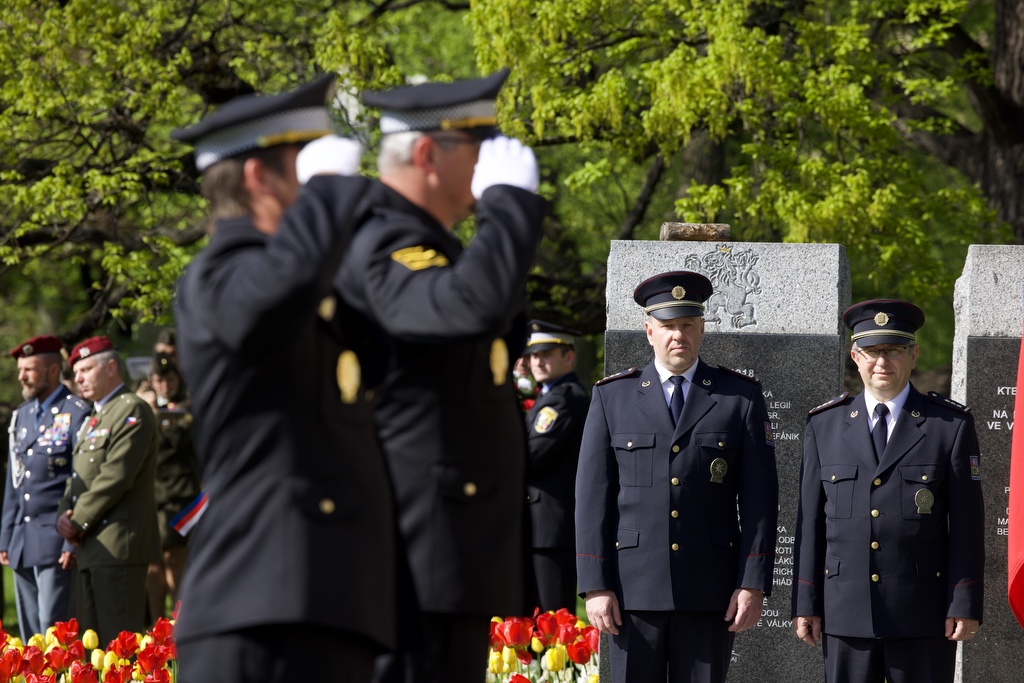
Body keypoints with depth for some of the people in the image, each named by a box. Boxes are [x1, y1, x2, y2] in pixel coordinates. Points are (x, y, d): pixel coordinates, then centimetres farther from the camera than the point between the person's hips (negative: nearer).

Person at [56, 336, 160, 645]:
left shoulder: (132, 411, -9)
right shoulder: (95, 418, 22)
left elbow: (116, 477, -17)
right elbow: (79, 477, 22)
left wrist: (78, 522, -12)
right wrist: (64, 514, 2)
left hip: (119, 547, -10)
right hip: (91, 550, 10)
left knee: (119, 643, -11)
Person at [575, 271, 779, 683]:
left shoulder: (741, 397, 7)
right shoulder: (612, 397, 8)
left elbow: (760, 498, 3)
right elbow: (593, 496, 4)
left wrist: (753, 585, -5)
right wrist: (595, 586, -4)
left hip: (710, 588, 0)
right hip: (634, 586, 0)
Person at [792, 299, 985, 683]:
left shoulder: (951, 425, 3)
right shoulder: (825, 425, 9)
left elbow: (966, 523, 0)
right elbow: (810, 521, 8)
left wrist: (966, 605, -6)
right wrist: (805, 604, 3)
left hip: (923, 616, -2)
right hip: (847, 614, 2)